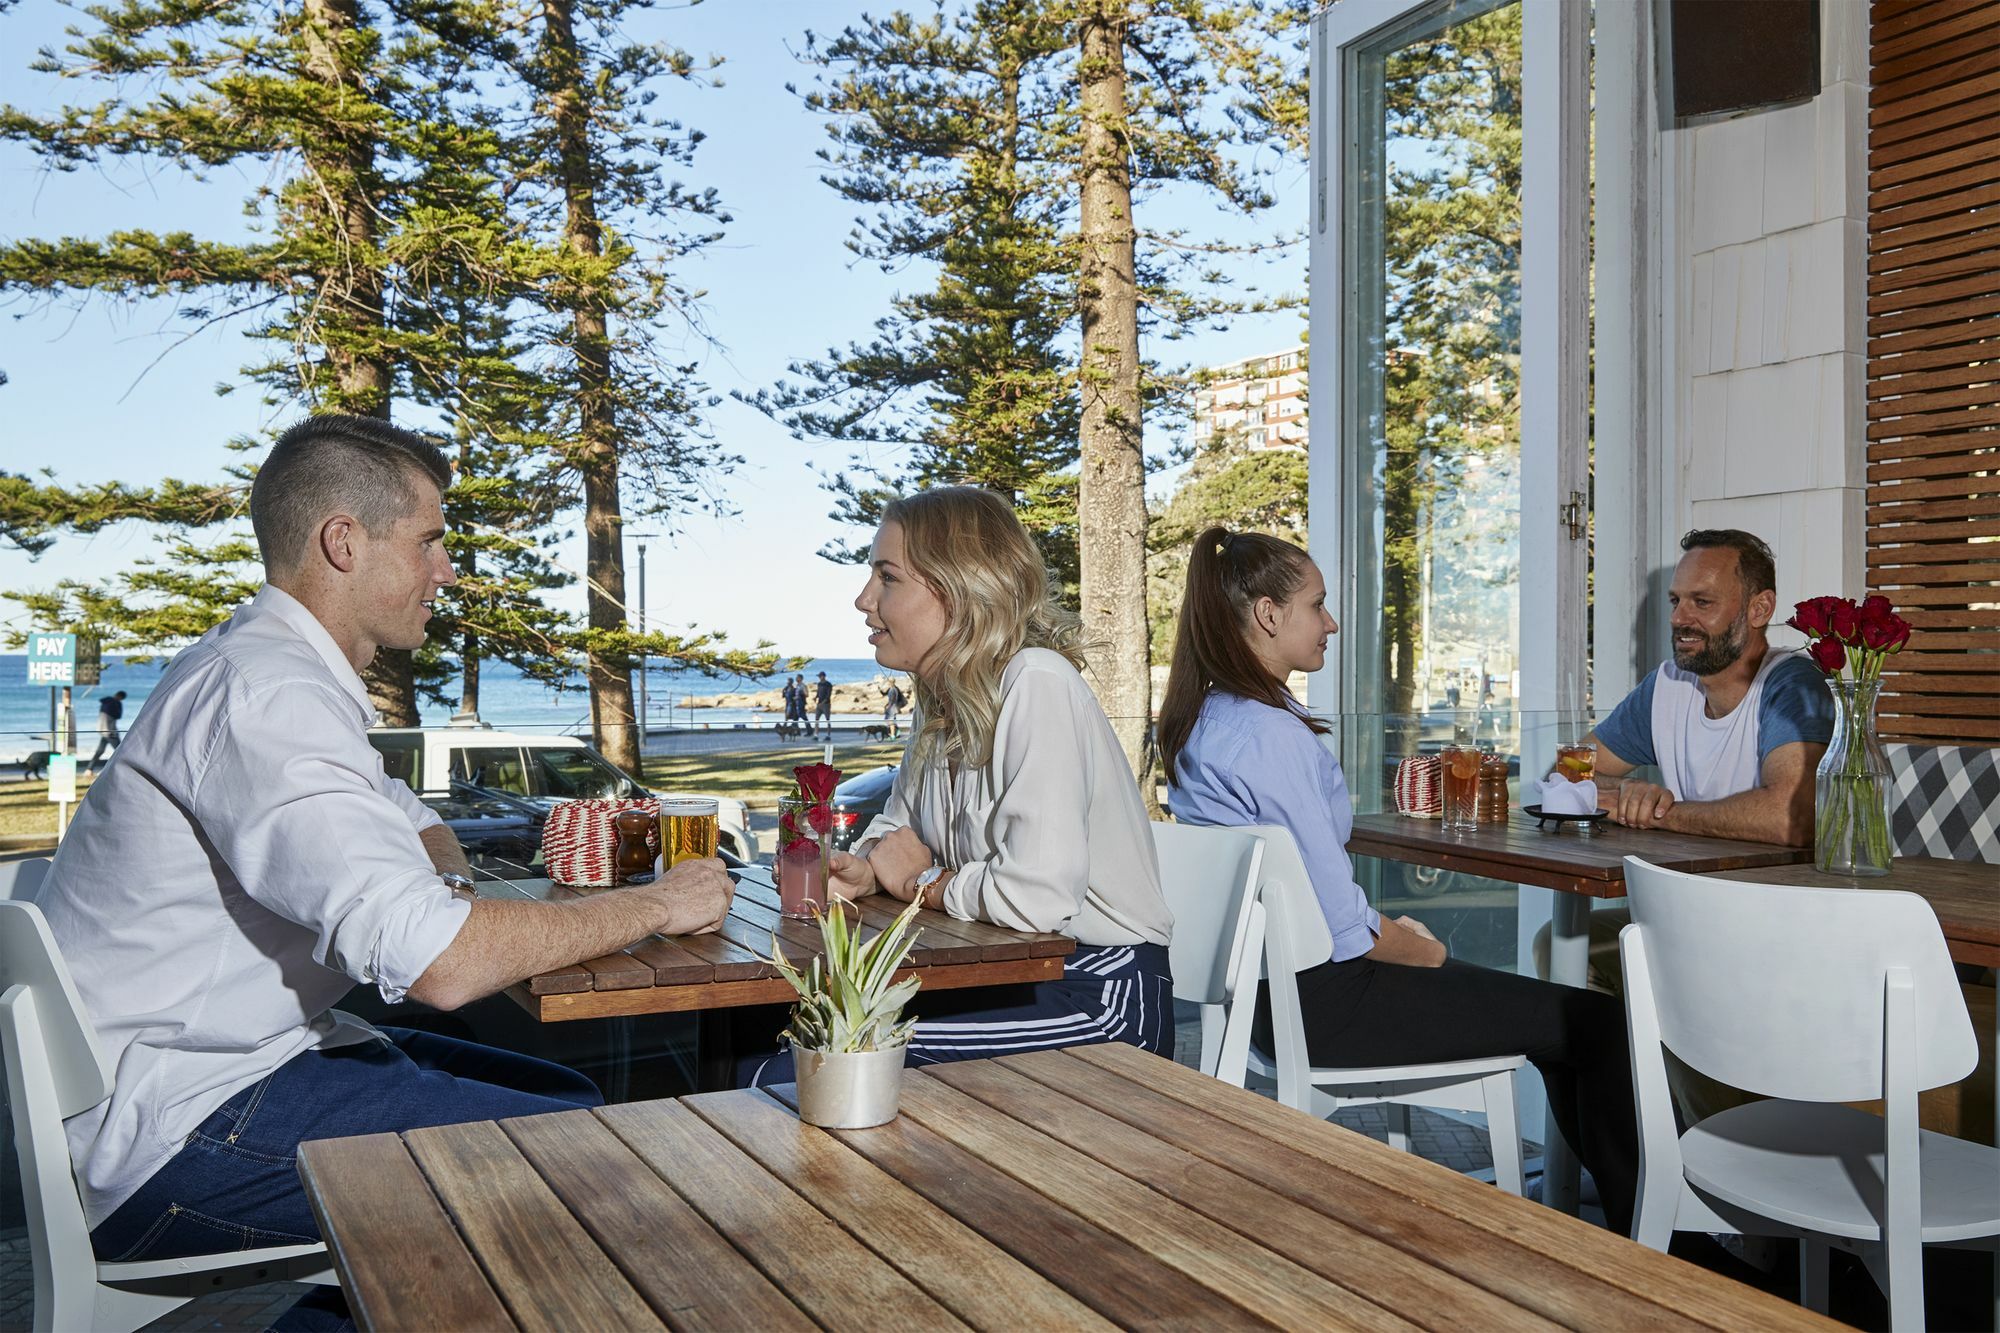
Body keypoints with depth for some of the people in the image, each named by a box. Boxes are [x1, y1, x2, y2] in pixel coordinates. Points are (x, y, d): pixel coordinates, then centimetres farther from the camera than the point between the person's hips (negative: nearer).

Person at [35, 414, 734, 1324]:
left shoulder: (275, 669, 13)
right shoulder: (266, 695, -22)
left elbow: (408, 817, 29)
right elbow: (441, 965, -32)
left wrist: (443, 874, 4)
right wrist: (652, 905, -17)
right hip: (174, 1133, -10)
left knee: (568, 1100, 13)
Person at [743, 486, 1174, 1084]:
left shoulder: (1037, 684, -20)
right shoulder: (939, 700, 9)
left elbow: (1038, 896, -30)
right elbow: (898, 827, 21)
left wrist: (922, 882, -9)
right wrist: (862, 871, -4)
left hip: (1096, 994, -8)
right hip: (1011, 978, 8)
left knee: (791, 1077, -18)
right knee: (761, 1045, -2)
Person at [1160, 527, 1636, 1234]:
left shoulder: (1199, 724, 8)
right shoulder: (1270, 735, -23)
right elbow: (1341, 925, -21)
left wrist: (1389, 928, 9)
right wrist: (1422, 949, -2)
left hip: (1269, 984, 10)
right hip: (1323, 1001, -10)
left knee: (1548, 1008, 20)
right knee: (1597, 1024, -3)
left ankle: (1600, 1189, 30)